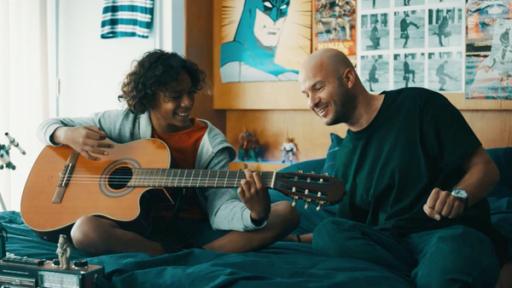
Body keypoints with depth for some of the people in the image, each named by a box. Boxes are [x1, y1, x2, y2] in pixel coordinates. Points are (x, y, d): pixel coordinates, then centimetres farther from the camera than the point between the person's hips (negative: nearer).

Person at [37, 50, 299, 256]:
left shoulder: (211, 142, -3)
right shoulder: (124, 122, 0)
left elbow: (220, 208, -15)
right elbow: (49, 127, 9)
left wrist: (255, 213, -38)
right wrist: (68, 135, -16)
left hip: (195, 230, 1)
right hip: (140, 228, 0)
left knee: (285, 214, -18)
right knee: (85, 231, -34)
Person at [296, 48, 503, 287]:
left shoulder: (419, 105, -1)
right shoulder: (341, 158, 16)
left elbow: (485, 168, 0)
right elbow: (348, 227, 21)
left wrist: (458, 196, -21)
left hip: (450, 231, -7)